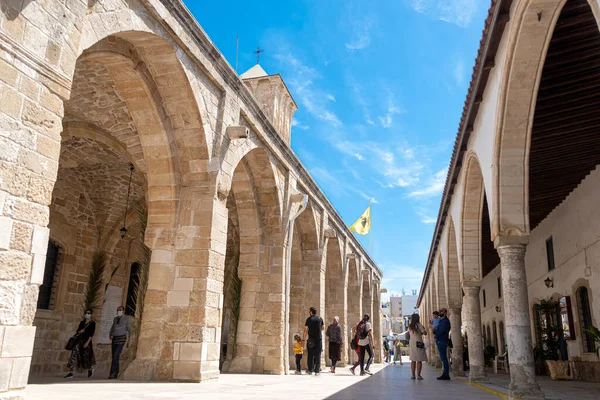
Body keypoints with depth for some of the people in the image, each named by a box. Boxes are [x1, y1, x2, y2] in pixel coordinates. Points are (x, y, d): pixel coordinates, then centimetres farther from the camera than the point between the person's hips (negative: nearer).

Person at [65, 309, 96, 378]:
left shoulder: (92, 323, -1)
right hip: (79, 340, 4)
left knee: (86, 357, 4)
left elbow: (91, 334, -8)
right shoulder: (82, 322, 14)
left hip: (86, 341, -4)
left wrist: (87, 342, -16)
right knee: (74, 354, -12)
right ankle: (70, 372, -13)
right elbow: (77, 331, 15)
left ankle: (91, 368, 32)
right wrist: (79, 331, -8)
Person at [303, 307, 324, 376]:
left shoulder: (309, 319, -2)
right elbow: (323, 328, 15)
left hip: (311, 339, -1)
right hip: (319, 339, 1)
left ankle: (310, 370, 8)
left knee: (310, 355, 8)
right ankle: (317, 370, -2)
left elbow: (306, 330, -4)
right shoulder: (320, 318, 6)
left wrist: (305, 339, 0)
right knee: (318, 355, 3)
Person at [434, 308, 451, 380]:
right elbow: (435, 330, 19)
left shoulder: (445, 321, -12)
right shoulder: (440, 320, 19)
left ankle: (446, 375, -8)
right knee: (443, 358, 10)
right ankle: (445, 374, 13)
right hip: (439, 341, 10)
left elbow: (440, 331, -18)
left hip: (442, 341, -10)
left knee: (444, 358, -9)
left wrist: (435, 331, 0)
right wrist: (435, 331, -3)